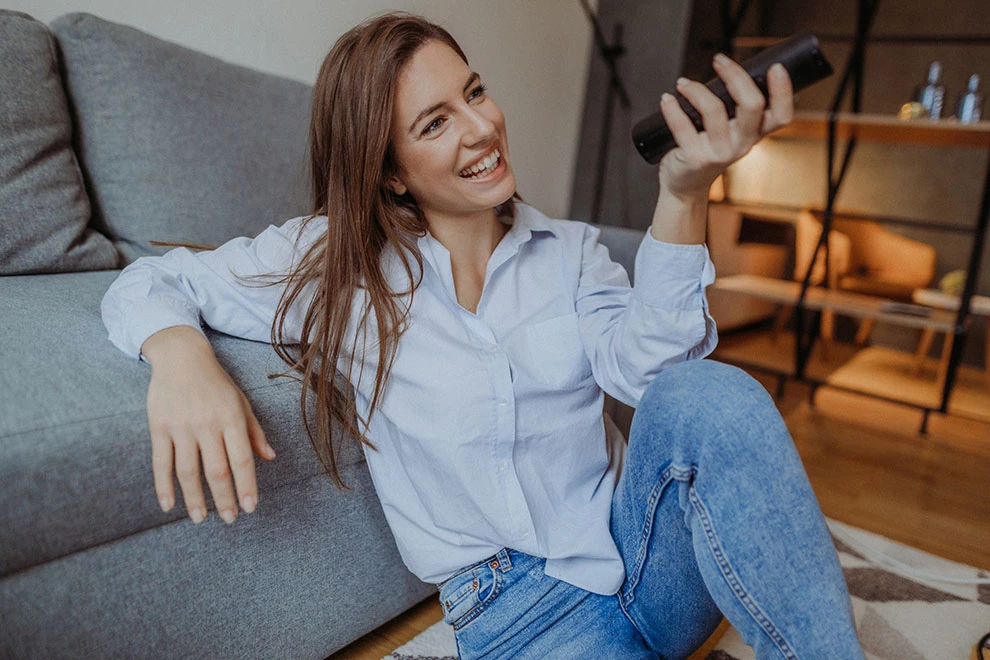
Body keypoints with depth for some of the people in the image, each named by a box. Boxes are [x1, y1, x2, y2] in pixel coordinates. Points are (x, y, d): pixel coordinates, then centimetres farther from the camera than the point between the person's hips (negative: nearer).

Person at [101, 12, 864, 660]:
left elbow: (644, 369, -14)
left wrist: (684, 193, -27)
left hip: (640, 551, 4)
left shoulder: (570, 250, 4)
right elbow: (150, 281, 2)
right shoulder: (336, 265, -3)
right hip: (519, 598, -3)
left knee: (707, 394, -28)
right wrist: (181, 357, -22)